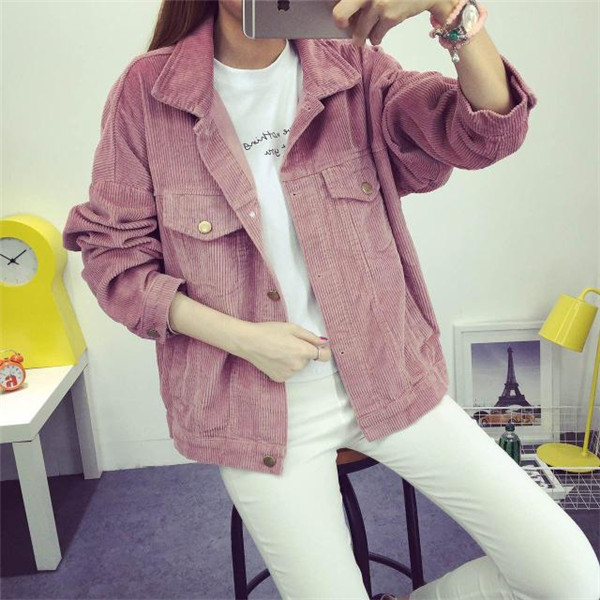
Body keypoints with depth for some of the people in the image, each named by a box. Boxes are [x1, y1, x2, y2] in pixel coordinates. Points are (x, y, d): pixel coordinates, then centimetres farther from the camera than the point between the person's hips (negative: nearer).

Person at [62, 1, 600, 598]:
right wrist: (240, 338, -14)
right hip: (256, 404, -1)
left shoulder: (353, 70, 1)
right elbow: (112, 254, -2)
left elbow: (487, 131, -9)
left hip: (387, 378, 2)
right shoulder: (146, 91, -4)